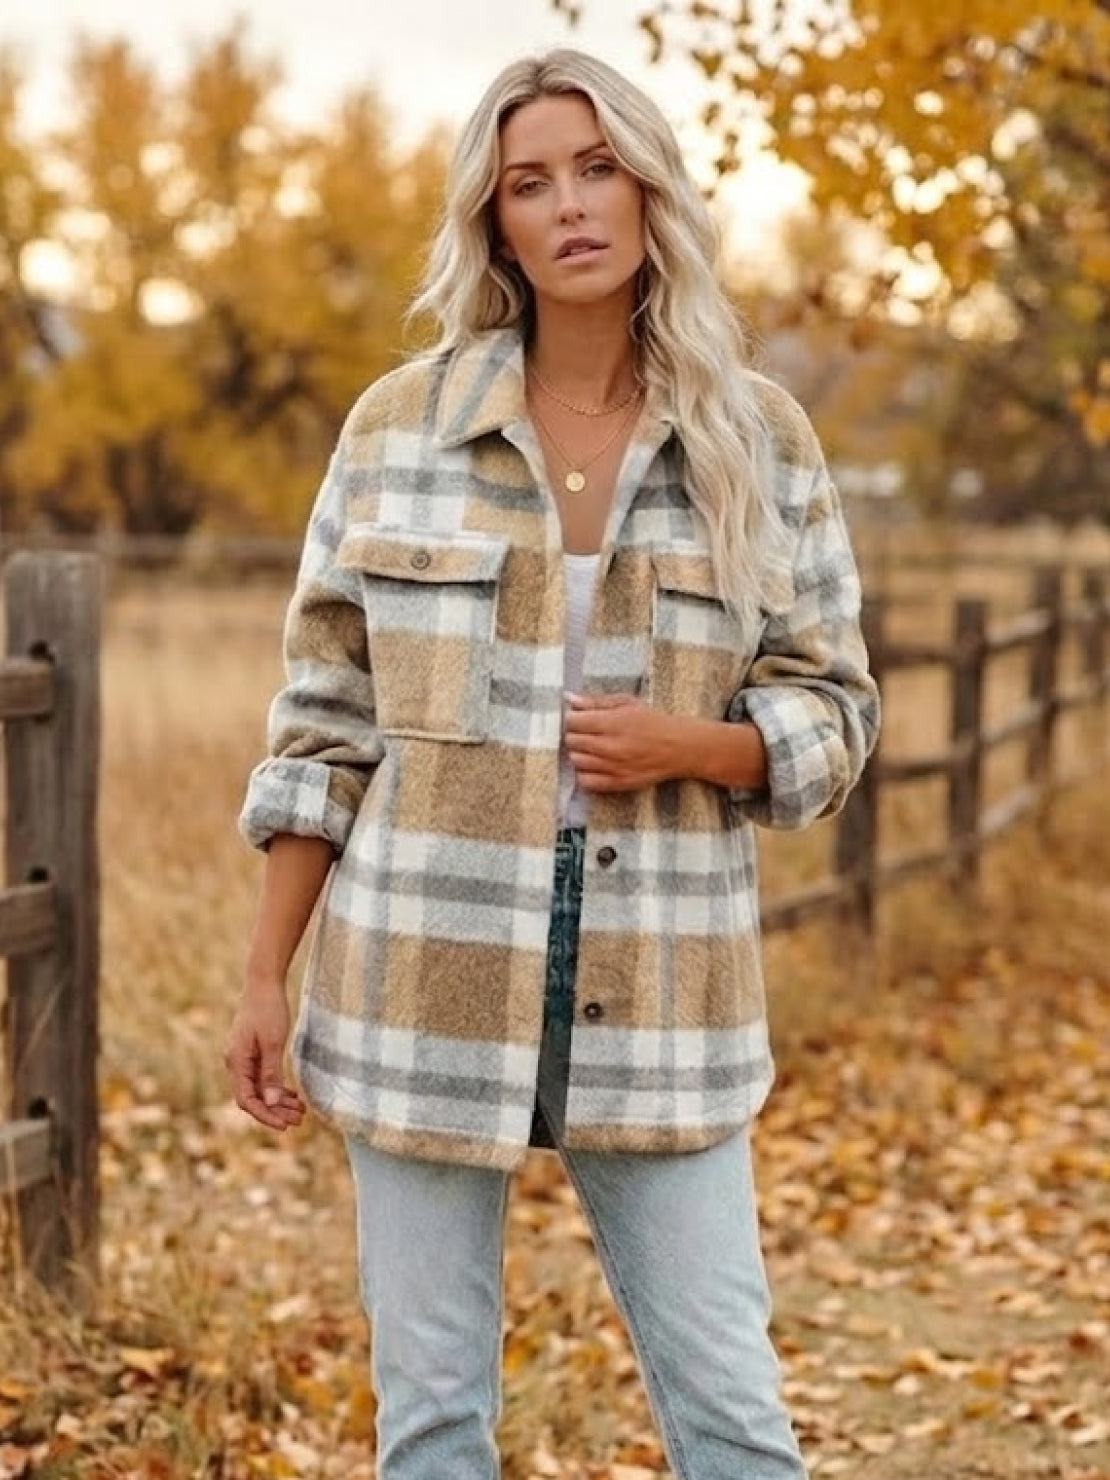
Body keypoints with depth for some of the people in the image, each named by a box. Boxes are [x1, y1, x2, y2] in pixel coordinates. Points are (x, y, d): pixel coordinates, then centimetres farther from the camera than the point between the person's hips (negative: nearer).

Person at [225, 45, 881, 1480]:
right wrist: (265, 977, 1)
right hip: (426, 977, 0)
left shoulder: (760, 436, 2)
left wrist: (686, 744, -15)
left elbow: (834, 712, 6)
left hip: (657, 986, 0)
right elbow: (324, 721, 4)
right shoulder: (397, 423, 0)